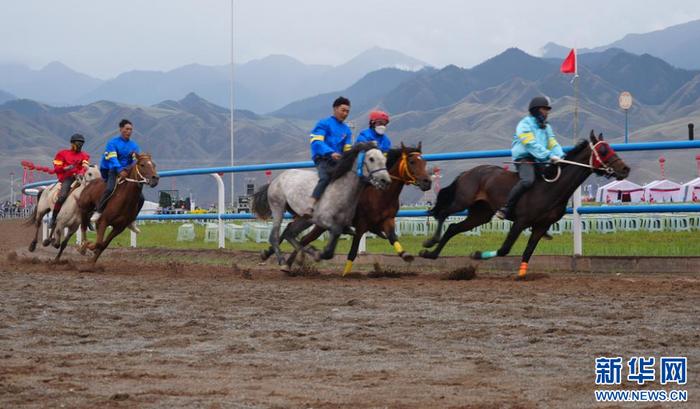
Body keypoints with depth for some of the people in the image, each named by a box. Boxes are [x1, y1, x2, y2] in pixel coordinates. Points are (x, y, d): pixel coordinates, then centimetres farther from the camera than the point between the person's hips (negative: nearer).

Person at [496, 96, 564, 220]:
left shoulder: (546, 127, 22)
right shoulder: (525, 124, -3)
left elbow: (553, 144, 11)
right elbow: (531, 144, -17)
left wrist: (560, 156, -11)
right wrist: (549, 155, -26)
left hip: (540, 162, 8)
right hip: (524, 158, -8)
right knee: (527, 180, -34)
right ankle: (505, 209, -29)